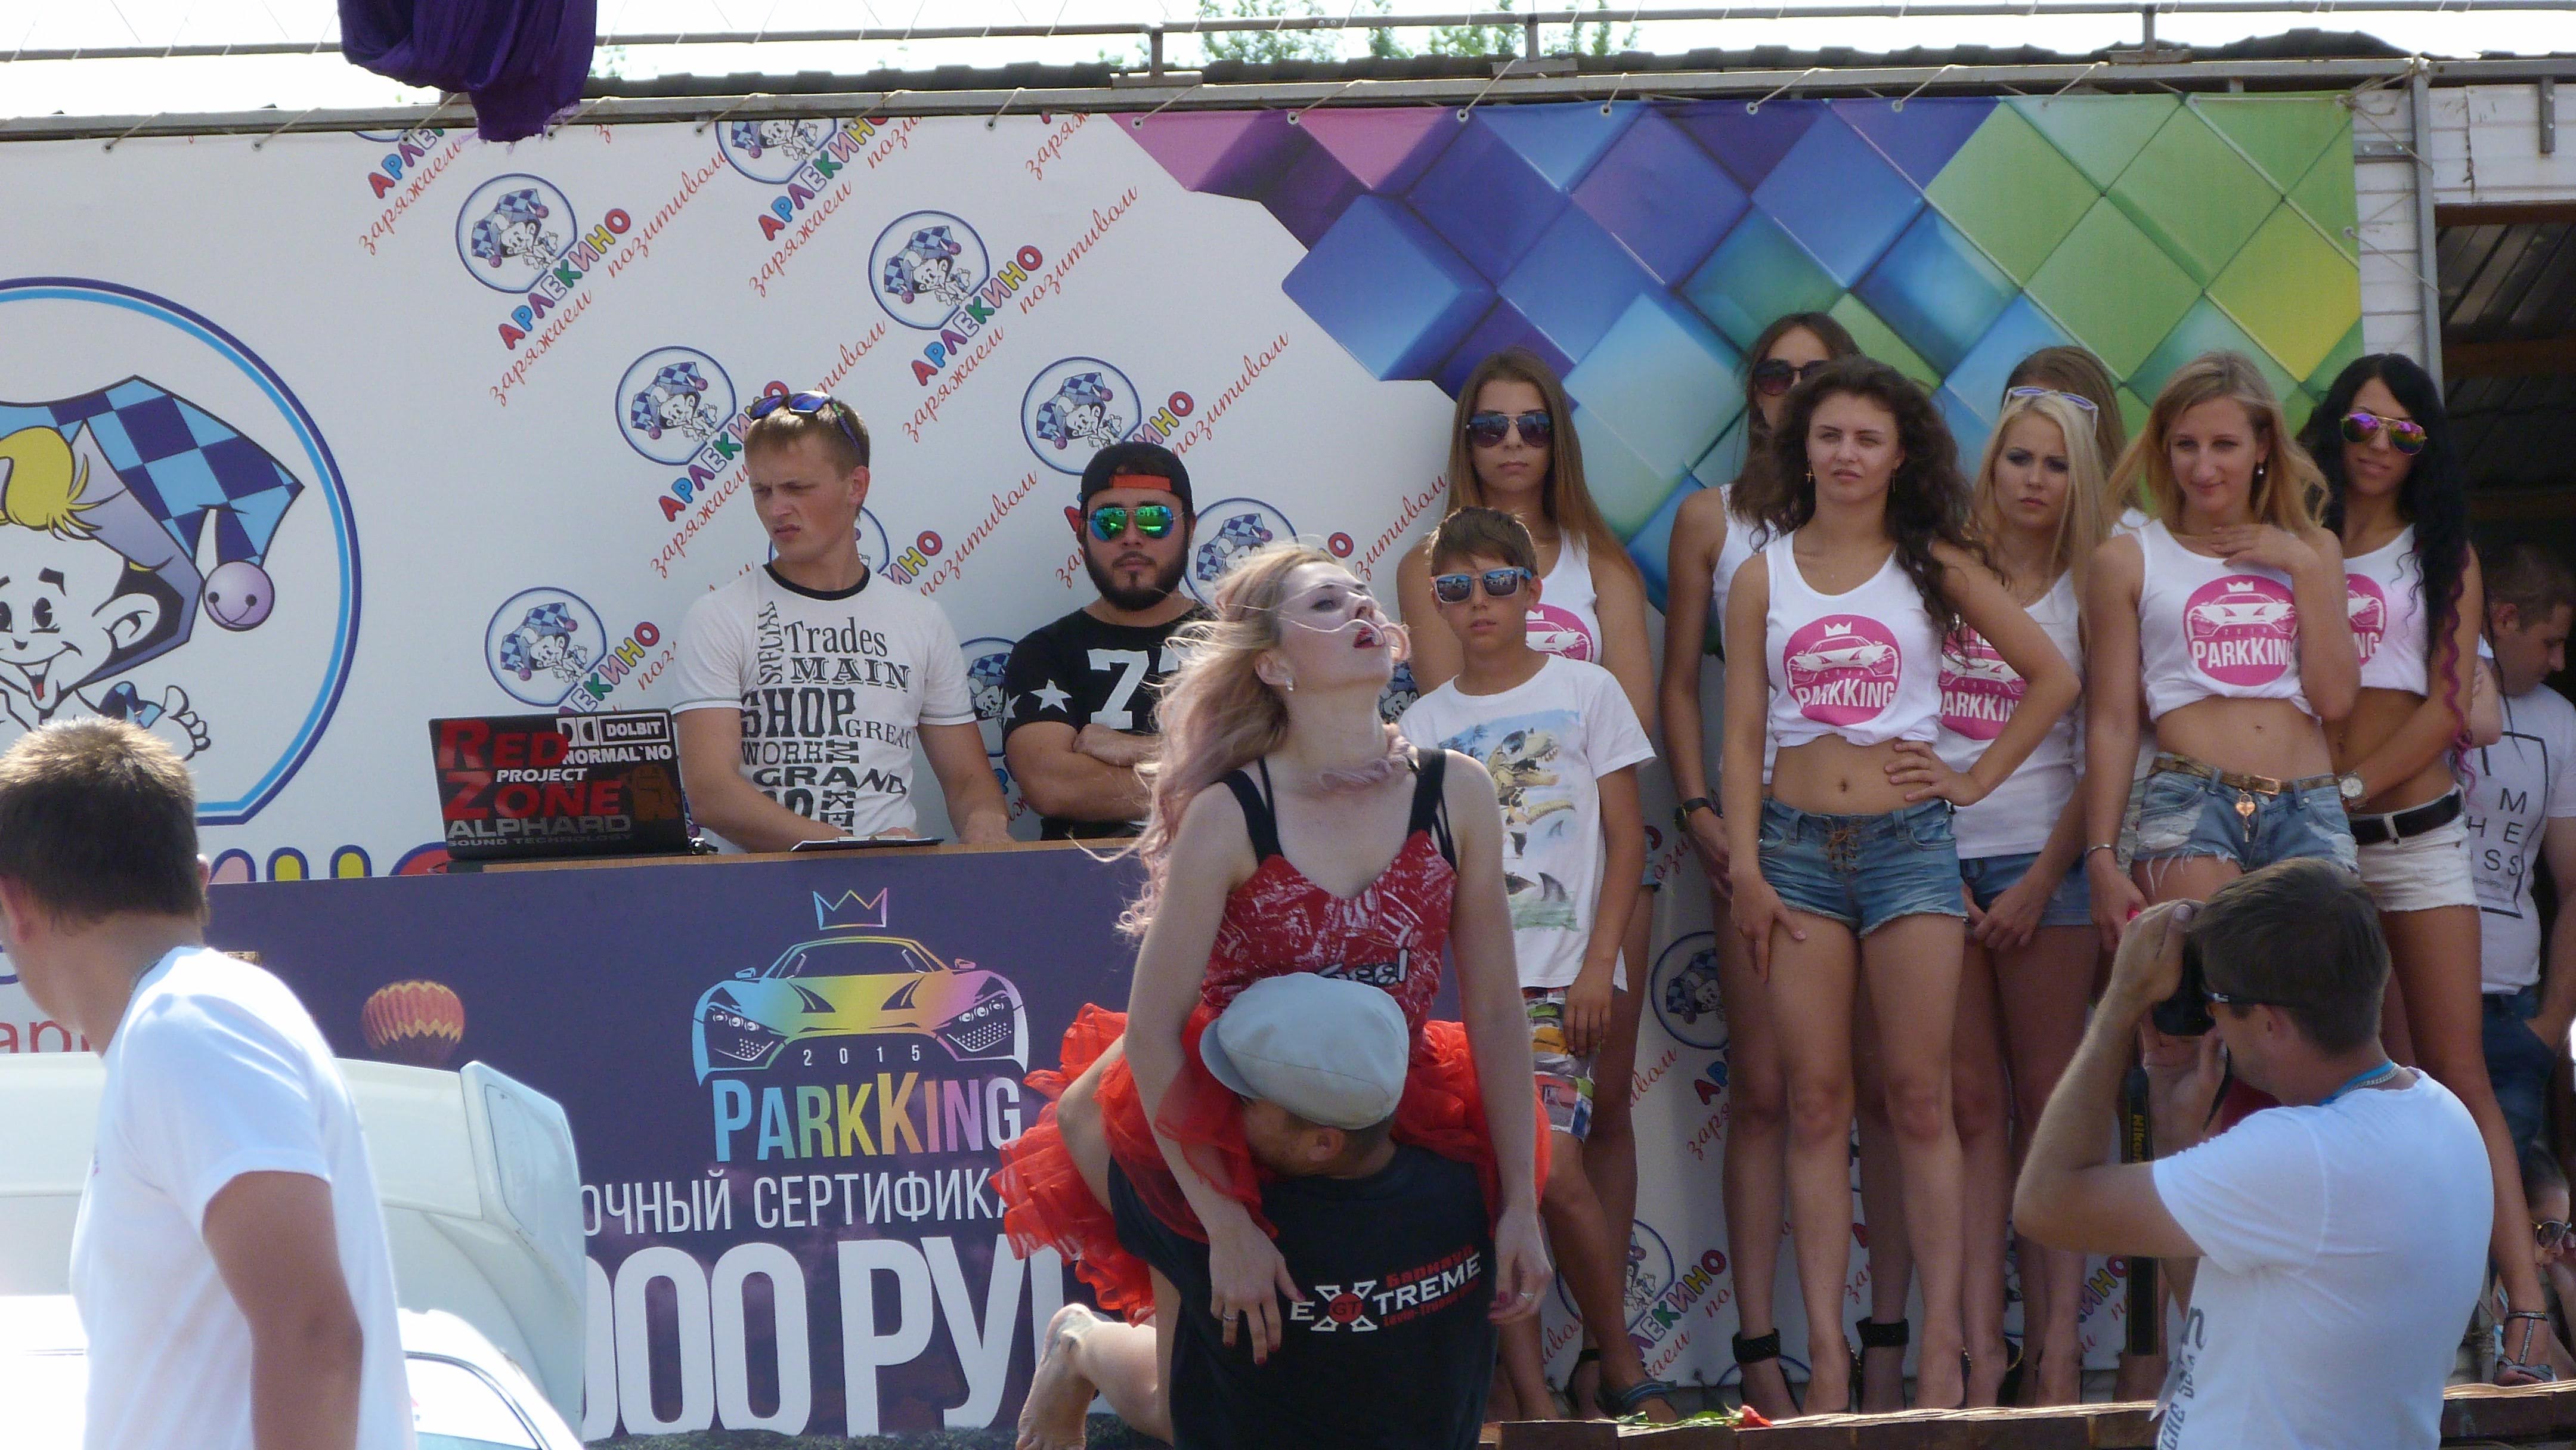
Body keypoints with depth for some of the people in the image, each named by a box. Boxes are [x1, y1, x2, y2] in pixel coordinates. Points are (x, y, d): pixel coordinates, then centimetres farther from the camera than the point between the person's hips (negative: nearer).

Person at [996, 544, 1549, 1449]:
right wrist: (1226, 1226, -23)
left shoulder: (1455, 796, -9)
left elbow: (1495, 1013, -5)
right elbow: (1152, 1030, -18)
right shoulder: (1228, 819, -18)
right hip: (1224, 1136, -3)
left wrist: (1520, 1209, -7)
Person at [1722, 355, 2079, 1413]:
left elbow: (2053, 677, 10)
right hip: (1797, 847, 1)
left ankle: (1941, 1345, -2)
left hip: (1907, 840, -1)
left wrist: (1978, 777, 4)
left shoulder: (1935, 569, 5)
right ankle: (1826, 1352, -2)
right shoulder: (1764, 577, 8)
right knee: (1816, 1104, -1)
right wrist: (1745, 866, -1)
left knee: (1920, 1098, -3)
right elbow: (1743, 733, 7)